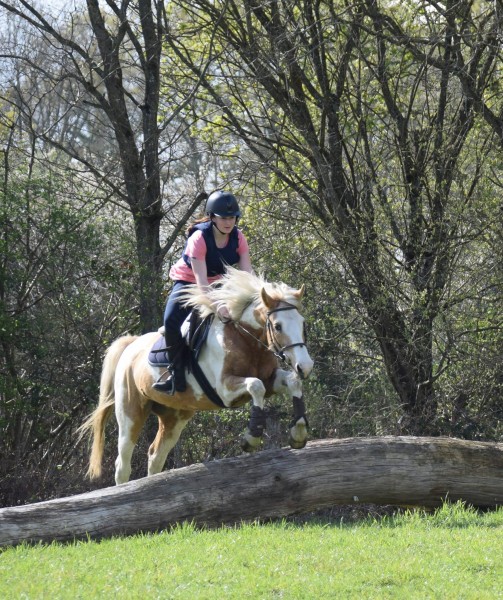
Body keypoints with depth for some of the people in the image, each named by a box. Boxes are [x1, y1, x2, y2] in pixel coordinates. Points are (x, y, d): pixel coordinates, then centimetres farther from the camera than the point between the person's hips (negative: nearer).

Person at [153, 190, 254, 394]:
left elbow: (247, 273, -19)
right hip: (188, 283, -5)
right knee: (172, 320, -30)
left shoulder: (238, 238, -13)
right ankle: (176, 376, -22)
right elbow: (201, 280, -35)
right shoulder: (199, 239, -28)